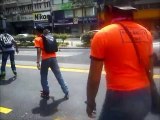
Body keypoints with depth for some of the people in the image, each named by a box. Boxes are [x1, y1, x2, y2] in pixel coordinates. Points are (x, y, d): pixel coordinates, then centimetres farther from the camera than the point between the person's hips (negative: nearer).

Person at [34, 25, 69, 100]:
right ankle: (66, 92, 13)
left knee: (43, 77, 13)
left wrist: (38, 62, -16)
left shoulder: (37, 39, -1)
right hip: (53, 58, 5)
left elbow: (39, 51, -13)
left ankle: (46, 93, 20)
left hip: (45, 59, -5)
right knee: (59, 76, 9)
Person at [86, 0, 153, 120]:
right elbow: (150, 70, 11)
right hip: (144, 97, 6)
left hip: (119, 98, -6)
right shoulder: (146, 33, 3)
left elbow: (94, 76, -12)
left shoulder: (102, 35, -13)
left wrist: (90, 101, 2)